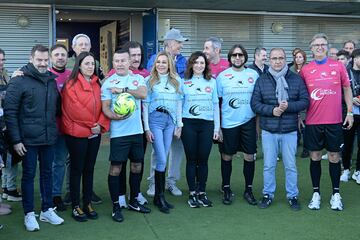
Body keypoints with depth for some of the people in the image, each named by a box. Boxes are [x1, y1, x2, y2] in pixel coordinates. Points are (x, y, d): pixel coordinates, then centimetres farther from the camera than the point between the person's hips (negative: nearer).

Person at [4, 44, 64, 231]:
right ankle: (29, 214, 16)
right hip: (28, 139, -5)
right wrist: (16, 139, -14)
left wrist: (54, 130, 8)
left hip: (49, 138, 5)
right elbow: (10, 112, -10)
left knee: (47, 173, 14)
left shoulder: (51, 81, 8)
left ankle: (47, 210, 26)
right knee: (28, 175, 5)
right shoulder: (19, 81, -8)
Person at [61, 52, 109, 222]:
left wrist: (101, 124, -11)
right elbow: (74, 109, -15)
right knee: (77, 169, 4)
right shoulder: (71, 85, -8)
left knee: (89, 169, 12)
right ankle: (76, 207, 14)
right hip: (77, 134, -5)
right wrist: (91, 125, -12)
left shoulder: (97, 84, 10)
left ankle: (87, 204, 22)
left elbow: (103, 106, 5)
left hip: (95, 134, 5)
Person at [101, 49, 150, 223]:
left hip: (136, 130, 4)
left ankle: (134, 201, 29)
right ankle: (116, 206, 11)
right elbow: (105, 107, -6)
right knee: (116, 168, 0)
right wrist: (114, 116, -24)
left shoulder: (138, 78, 8)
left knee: (137, 165, 13)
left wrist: (123, 90, -17)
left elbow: (143, 94, -12)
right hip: (118, 132, -4)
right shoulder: (108, 82, -1)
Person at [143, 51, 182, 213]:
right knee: (161, 159, -8)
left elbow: (178, 103, 12)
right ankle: (160, 196, 4)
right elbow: (145, 105, 1)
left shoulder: (176, 81, 11)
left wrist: (179, 125, 8)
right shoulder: (149, 80, 2)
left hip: (170, 120, 3)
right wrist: (147, 128, -4)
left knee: (162, 158, 5)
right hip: (155, 119, -3)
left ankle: (158, 196, 14)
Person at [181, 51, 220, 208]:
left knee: (203, 160, 3)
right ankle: (192, 193, 12)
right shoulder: (184, 82, 5)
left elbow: (215, 105, 10)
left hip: (207, 124, 1)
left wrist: (217, 127, 7)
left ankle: (202, 192, 15)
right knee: (191, 159, 3)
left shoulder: (212, 82, 9)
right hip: (189, 124, -1)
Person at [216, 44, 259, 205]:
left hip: (249, 122, 1)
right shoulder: (222, 76, 1)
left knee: (249, 156, 6)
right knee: (226, 157, 7)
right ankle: (226, 189, 21)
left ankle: (249, 190, 20)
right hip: (228, 123, -1)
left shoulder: (253, 75, 4)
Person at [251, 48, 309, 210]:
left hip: (290, 130, 0)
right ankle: (268, 194, 23)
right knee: (268, 165, 9)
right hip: (268, 130, 1)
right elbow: (255, 103, -2)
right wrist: (271, 110, -16)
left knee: (290, 165, 8)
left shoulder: (296, 79, 2)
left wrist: (288, 106, -17)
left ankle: (293, 196, 22)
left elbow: (305, 101, -2)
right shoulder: (262, 80, 3)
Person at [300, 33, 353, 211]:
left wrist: (350, 112, 4)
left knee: (334, 157, 7)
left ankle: (336, 194, 19)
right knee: (315, 157, 7)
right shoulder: (305, 70, 2)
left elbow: (347, 89, 9)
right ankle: (316, 193, 19)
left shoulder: (338, 66, 2)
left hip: (334, 121, 0)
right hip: (313, 121, 0)